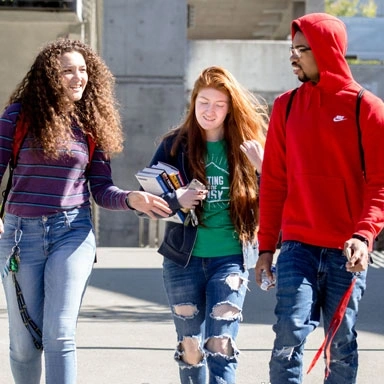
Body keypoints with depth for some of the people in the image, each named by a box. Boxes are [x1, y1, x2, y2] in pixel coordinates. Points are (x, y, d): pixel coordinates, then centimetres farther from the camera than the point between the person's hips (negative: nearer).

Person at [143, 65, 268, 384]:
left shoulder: (247, 147, 1)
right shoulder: (175, 145, 1)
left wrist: (264, 168, -18)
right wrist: (176, 201, -18)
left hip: (231, 259, -1)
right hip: (183, 259, 1)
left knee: (220, 346, -10)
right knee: (189, 347, 10)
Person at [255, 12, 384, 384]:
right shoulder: (286, 107, 8)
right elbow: (273, 181, 9)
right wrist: (266, 246, 6)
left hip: (347, 250, -1)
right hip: (298, 245, 1)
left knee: (342, 344, 6)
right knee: (290, 332, -14)